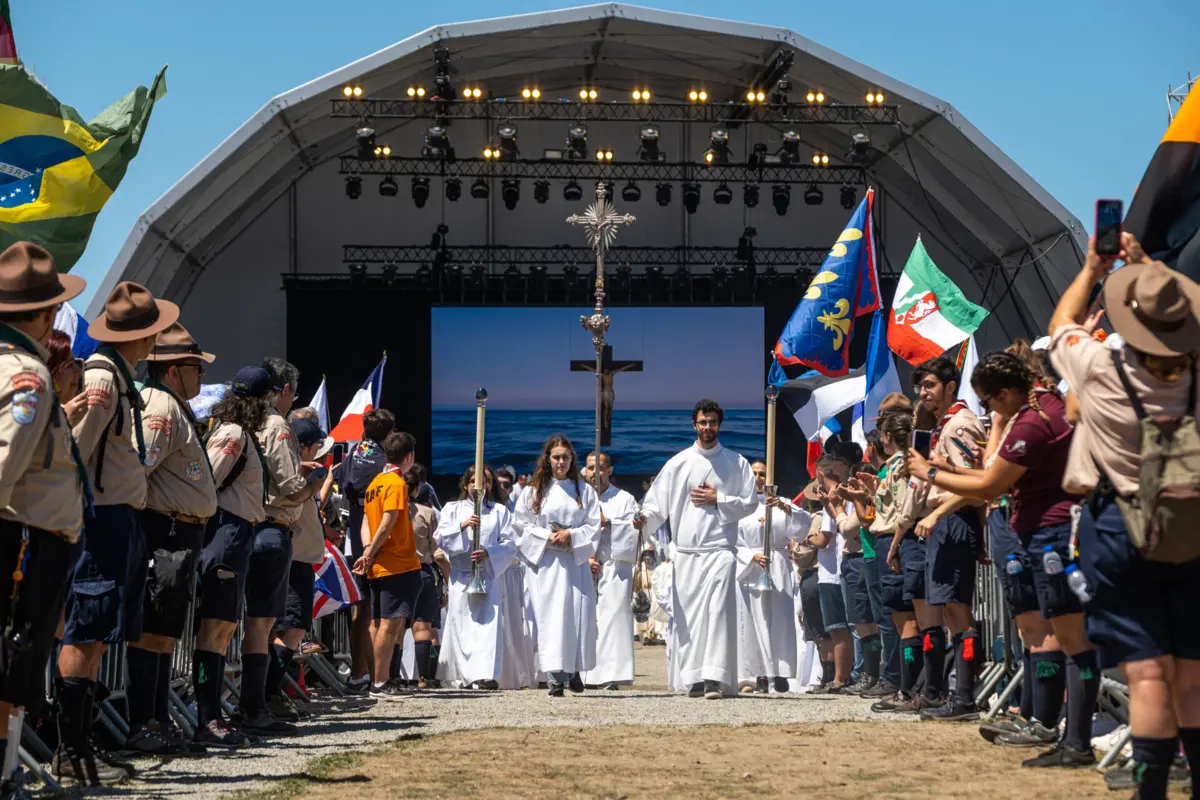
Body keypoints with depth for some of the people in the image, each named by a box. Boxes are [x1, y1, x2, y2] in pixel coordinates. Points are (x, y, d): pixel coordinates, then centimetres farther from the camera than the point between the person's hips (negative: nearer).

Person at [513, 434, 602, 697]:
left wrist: (571, 535, -11)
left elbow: (594, 526, 5)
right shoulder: (534, 491, 7)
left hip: (576, 561, 1)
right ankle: (554, 676, -9)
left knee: (579, 614, -2)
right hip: (545, 562, -1)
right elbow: (521, 525, 4)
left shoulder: (584, 491, 10)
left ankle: (574, 670, 15)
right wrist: (547, 536, -10)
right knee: (550, 615, -8)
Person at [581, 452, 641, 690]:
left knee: (613, 616, -11)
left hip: (615, 567, -2)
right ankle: (585, 675, -1)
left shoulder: (625, 500, 12)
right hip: (583, 570, 2)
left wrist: (608, 523, -10)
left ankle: (611, 675, -14)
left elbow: (635, 530, 0)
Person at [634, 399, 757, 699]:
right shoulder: (679, 463, 10)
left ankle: (715, 678, -20)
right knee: (687, 615, 1)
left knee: (718, 611, -14)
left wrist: (718, 499, -6)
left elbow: (749, 503, 7)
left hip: (720, 548, -2)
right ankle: (694, 679, 6)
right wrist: (646, 518, -14)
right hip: (686, 550, 2)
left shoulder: (736, 463, 9)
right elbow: (658, 500, 6)